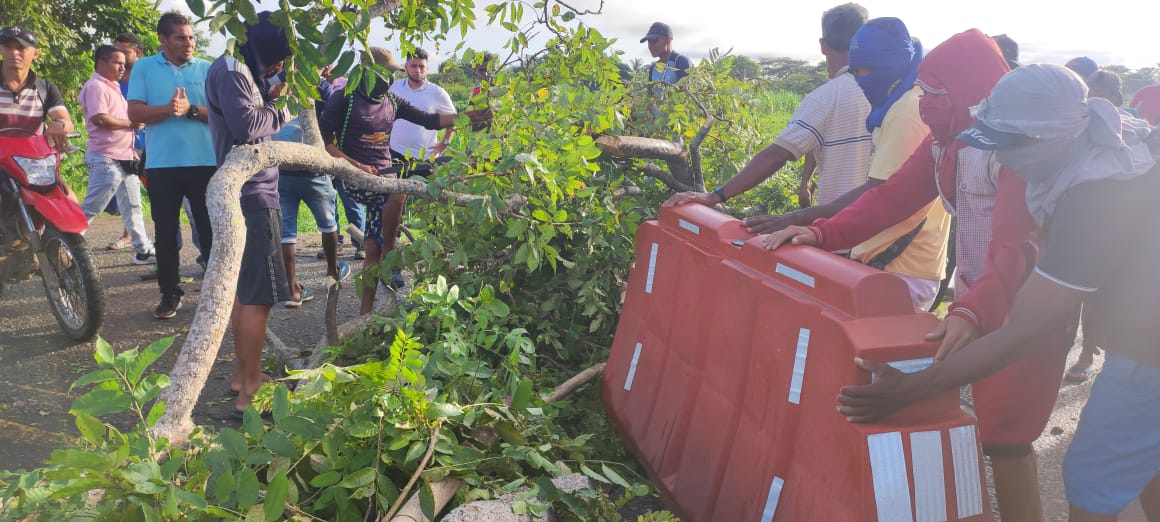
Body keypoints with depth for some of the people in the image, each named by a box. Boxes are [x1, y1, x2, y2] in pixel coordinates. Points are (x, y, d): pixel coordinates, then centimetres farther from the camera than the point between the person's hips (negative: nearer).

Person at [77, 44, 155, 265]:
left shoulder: (113, 87, 19)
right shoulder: (96, 86, -11)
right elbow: (99, 118, -23)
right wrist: (131, 124, -13)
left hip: (125, 157, 10)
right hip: (105, 158, -10)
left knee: (132, 207, 11)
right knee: (90, 208, -7)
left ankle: (143, 250, 16)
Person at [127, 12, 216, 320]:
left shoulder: (207, 69, 6)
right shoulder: (144, 67, 5)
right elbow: (135, 112, -2)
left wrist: (191, 109, -17)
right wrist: (168, 109, -18)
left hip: (205, 162, 0)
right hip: (162, 164, 0)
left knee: (210, 228, 5)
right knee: (165, 232, 6)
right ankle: (170, 293, 16)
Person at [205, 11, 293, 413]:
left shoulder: (241, 71, 17)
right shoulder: (230, 70, -13)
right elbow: (245, 126, -25)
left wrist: (269, 98, 2)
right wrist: (280, 112, -9)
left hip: (247, 193, 11)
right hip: (251, 195, -11)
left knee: (244, 288, 16)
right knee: (259, 296, -8)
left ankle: (243, 372, 26)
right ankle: (250, 389, -2)